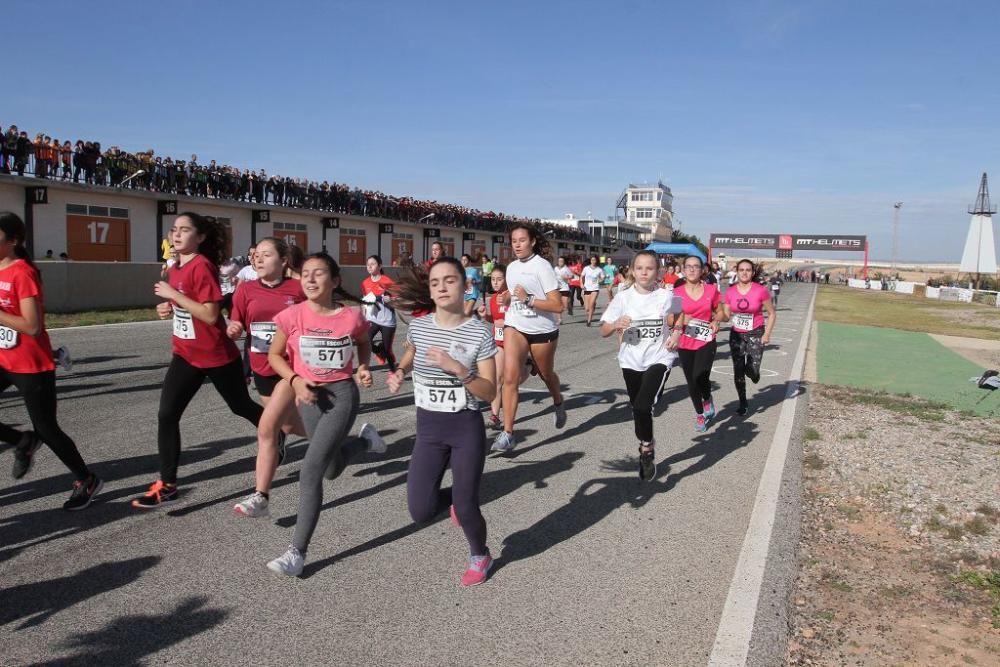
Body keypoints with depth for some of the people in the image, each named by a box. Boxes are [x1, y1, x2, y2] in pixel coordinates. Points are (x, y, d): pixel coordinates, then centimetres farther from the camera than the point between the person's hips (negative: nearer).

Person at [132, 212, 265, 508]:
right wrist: (168, 308, 2)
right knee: (166, 415, -2)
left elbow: (210, 315, -26)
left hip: (217, 356, -7)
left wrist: (173, 294, -24)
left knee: (242, 407, 13)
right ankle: (166, 485, 6)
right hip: (185, 355, 7)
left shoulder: (203, 266, -20)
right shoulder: (175, 269, 7)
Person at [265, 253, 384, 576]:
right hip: (309, 395, 4)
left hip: (342, 394, -4)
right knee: (333, 468, 19)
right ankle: (364, 439, 51)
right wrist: (295, 380, -13)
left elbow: (364, 344, 12)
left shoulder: (352, 316, -11)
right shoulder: (292, 316, -10)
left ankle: (297, 551, -4)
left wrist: (364, 368, -6)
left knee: (310, 470, -14)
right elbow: (274, 355, 4)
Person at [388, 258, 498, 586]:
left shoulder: (480, 333, -11)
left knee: (465, 507, 5)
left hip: (467, 428, -3)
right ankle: (455, 497, 34)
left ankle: (480, 556, 38)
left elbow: (489, 392, -11)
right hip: (428, 428, 3)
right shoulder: (418, 326, -2)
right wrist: (399, 372, 2)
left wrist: (458, 369, -25)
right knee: (420, 512, -2)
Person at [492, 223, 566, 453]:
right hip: (515, 327, 4)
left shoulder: (542, 266, -13)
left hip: (542, 331, -3)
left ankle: (558, 403, 53)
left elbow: (558, 306, -19)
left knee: (546, 374, 18)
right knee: (510, 377, -15)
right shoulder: (511, 268, 6)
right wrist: (507, 299, 4)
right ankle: (507, 434, -14)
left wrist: (528, 299, -26)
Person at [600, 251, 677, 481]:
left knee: (642, 406, -21)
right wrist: (616, 325, -21)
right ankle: (648, 448, 39)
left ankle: (646, 449, 3)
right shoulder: (623, 298, -3)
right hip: (631, 361, 3)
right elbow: (603, 331, -1)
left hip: (659, 359, -3)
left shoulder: (666, 296, -4)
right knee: (637, 408, 13)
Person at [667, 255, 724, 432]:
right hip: (685, 344, 1)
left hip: (706, 341, -1)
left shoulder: (711, 290, -1)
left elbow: (720, 312, 12)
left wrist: (716, 321, -7)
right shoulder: (676, 293, -4)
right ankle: (700, 414, 34)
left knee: (700, 377, -19)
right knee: (691, 382, 10)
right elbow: (671, 320, -4)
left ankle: (708, 399, 16)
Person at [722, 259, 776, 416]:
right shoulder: (730, 292, -4)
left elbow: (772, 313, -2)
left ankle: (754, 373, 27)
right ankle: (743, 404, 20)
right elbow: (725, 316, 2)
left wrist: (767, 334, -8)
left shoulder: (760, 290, -12)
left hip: (756, 334, -3)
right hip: (736, 334, 3)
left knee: (752, 370, -13)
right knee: (738, 372, 4)